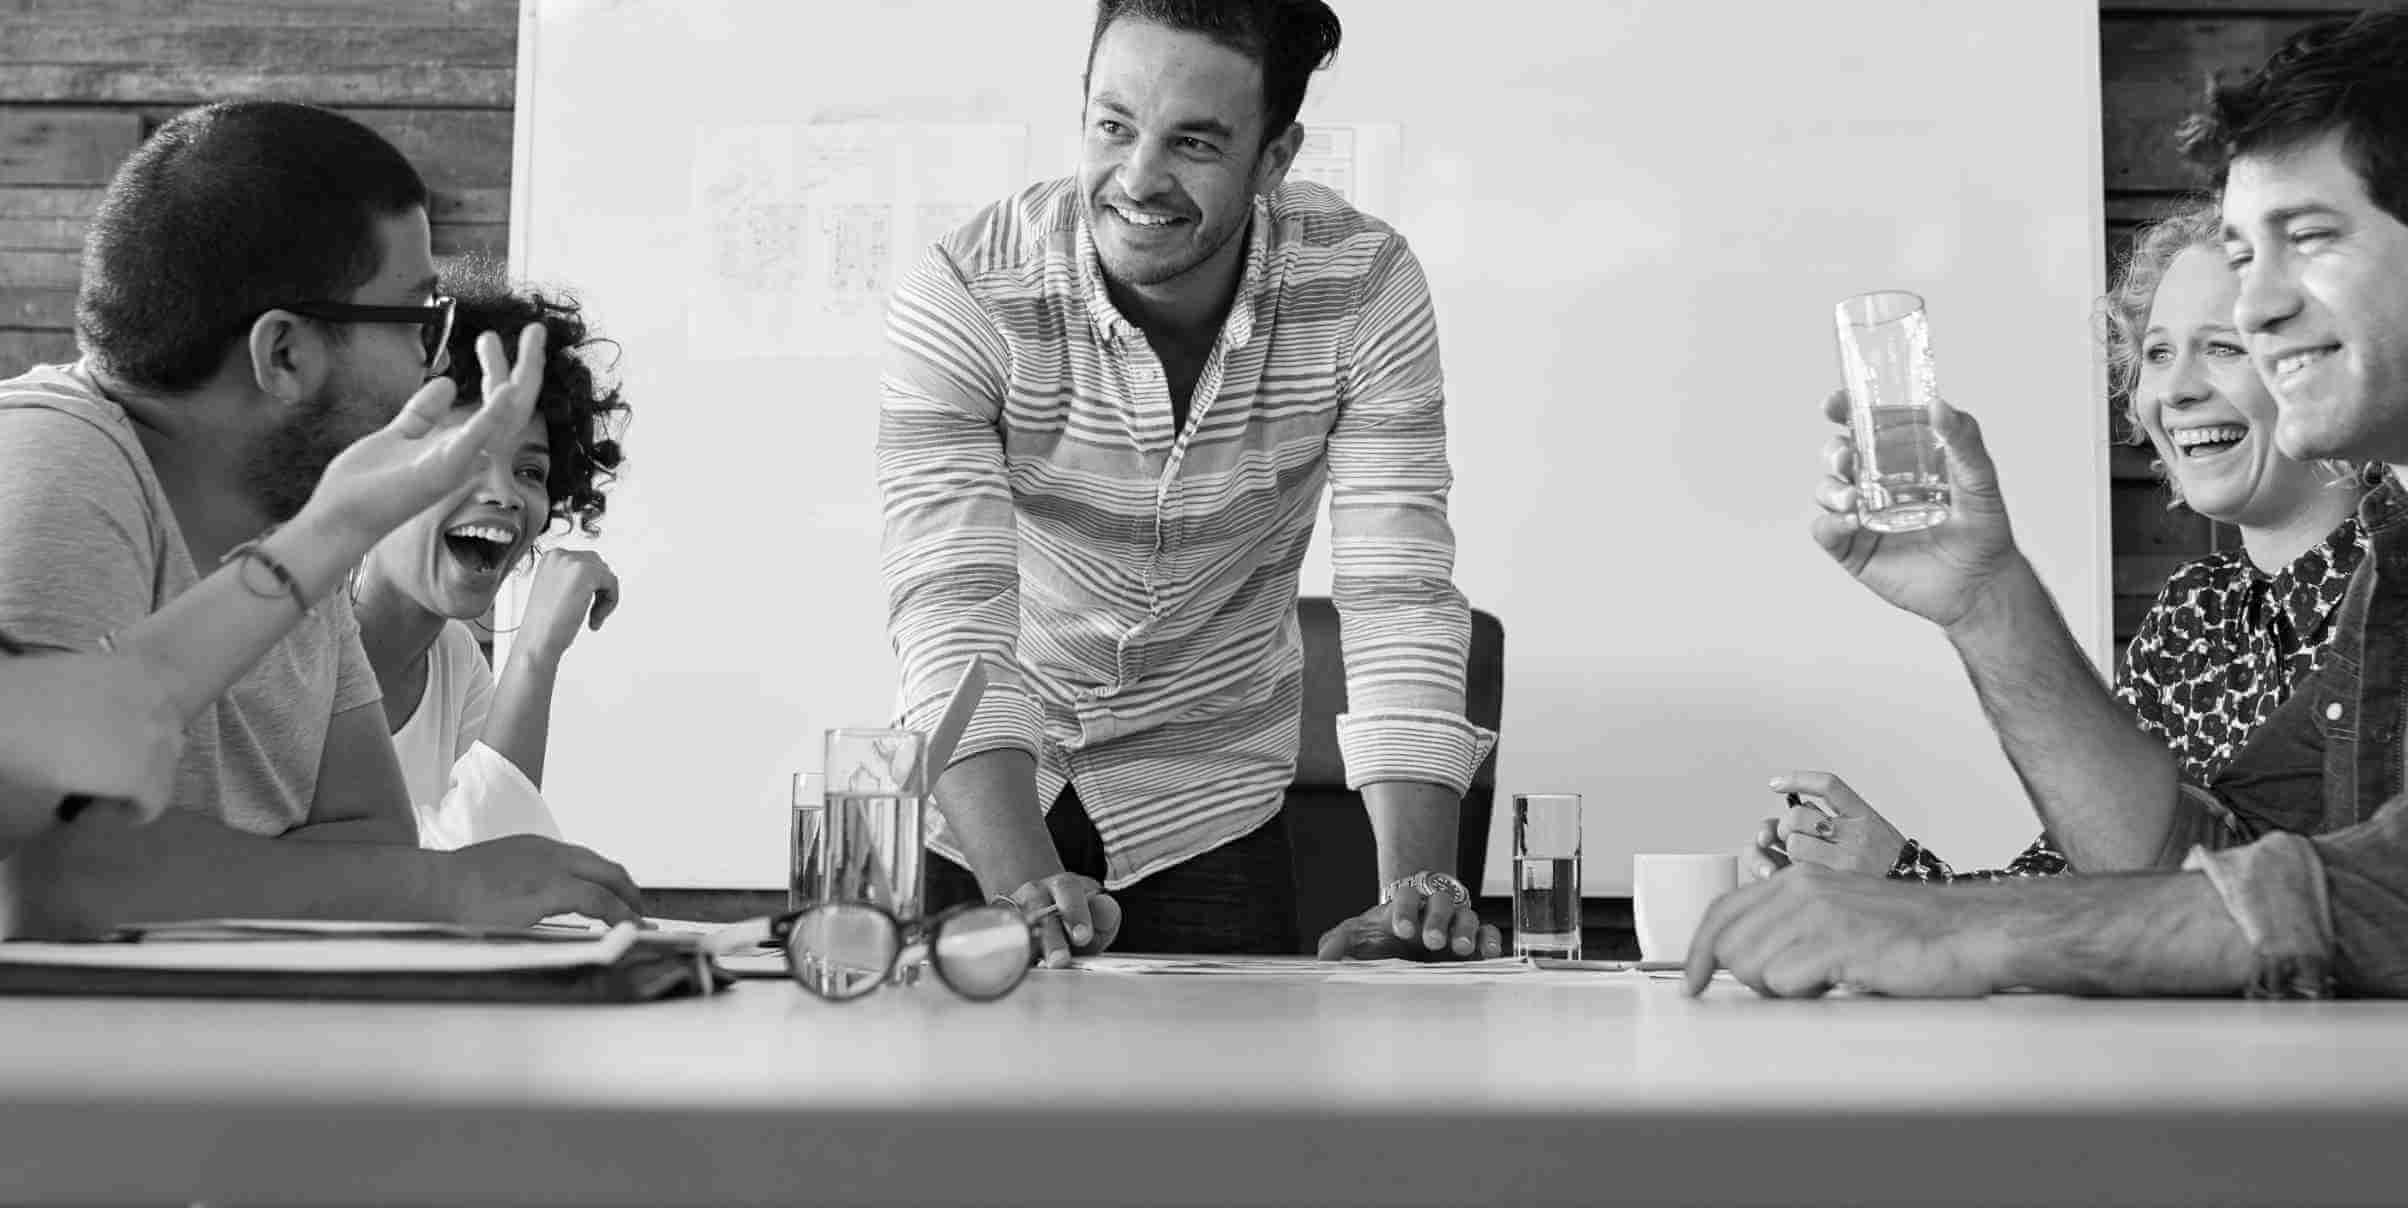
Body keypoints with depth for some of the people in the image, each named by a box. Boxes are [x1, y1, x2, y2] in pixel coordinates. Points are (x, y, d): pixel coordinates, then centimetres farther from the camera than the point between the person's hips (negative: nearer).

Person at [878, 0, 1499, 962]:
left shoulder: (1362, 286, -18)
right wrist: (1027, 888, -44)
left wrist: (1417, 892, -33)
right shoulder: (961, 297, -23)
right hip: (992, 788, -1)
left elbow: (1398, 596, -21)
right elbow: (951, 610, -30)